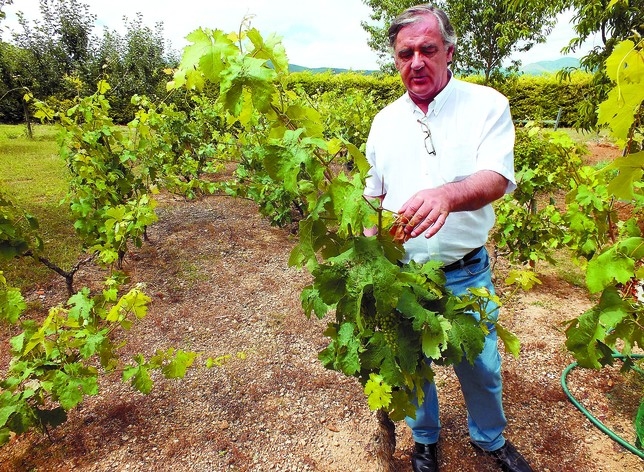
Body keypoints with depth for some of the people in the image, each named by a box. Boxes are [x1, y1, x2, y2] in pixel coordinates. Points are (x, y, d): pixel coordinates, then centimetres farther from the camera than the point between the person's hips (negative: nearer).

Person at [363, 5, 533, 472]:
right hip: (400, 273, 3)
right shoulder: (385, 121, 4)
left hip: (465, 273, -2)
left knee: (480, 364, 15)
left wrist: (447, 194, -43)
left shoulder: (486, 104, -8)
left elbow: (497, 179, -23)